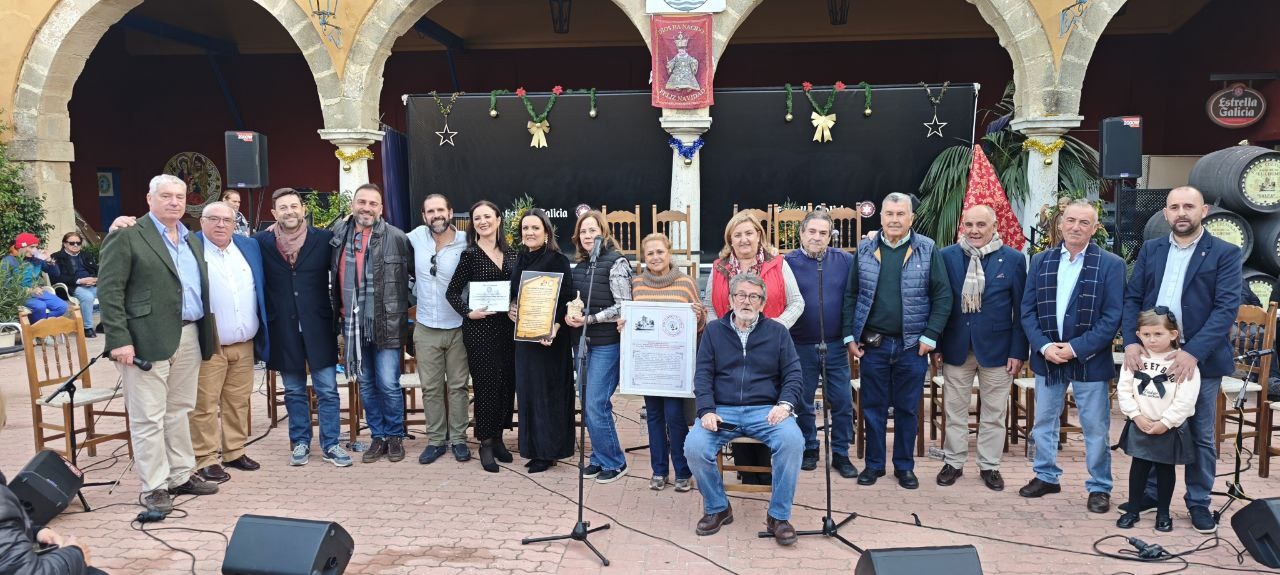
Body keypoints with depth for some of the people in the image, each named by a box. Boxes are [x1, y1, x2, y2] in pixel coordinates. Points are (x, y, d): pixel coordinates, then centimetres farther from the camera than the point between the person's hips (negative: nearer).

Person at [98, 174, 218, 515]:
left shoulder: (193, 241, 16)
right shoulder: (127, 236, -5)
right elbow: (109, 290, -10)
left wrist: (205, 335, 11)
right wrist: (119, 340, -16)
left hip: (189, 338, 7)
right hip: (147, 340, -6)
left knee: (180, 410, 15)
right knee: (149, 417, 0)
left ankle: (181, 476, 25)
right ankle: (154, 487, 8)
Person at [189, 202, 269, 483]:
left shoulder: (249, 247, 8)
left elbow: (260, 291, 17)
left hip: (245, 344, 5)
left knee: (238, 402, 13)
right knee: (205, 405, 1)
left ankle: (234, 451, 24)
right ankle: (206, 459, 10)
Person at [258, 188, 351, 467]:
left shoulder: (324, 239, -2)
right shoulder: (261, 242, 0)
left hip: (318, 326, -1)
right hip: (283, 328, 1)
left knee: (327, 390, 2)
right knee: (294, 391, 13)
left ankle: (330, 444, 14)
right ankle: (300, 443, 26)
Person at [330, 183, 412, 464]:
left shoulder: (396, 237, -8)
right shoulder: (339, 235, 5)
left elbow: (417, 272, -3)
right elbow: (332, 273, 17)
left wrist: (405, 300, 1)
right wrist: (339, 309, 13)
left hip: (386, 324, -4)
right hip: (353, 325, 4)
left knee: (388, 384, -2)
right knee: (366, 384, 12)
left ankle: (395, 436, 17)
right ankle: (378, 437, 26)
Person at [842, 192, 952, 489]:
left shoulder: (927, 250, -2)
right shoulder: (865, 250, 3)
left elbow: (943, 296, -3)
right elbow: (851, 295, 6)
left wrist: (930, 337, -9)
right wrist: (850, 336, 0)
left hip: (912, 346, -1)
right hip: (872, 344, 1)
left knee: (908, 409, 9)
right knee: (873, 407, 10)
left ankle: (904, 466, 24)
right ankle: (874, 464, 23)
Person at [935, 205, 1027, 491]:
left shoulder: (1013, 259, -3)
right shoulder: (946, 256, -2)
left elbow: (1020, 309, -2)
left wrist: (1018, 351, -5)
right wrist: (936, 343, 0)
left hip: (996, 347, -1)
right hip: (956, 346, 1)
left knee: (994, 413, 10)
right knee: (955, 411, 11)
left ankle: (989, 466, 24)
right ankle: (953, 462, 24)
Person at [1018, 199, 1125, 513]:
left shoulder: (1111, 264, -5)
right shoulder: (1041, 261, 5)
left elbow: (1112, 317, -10)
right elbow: (1028, 310, 3)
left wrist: (1076, 348, -16)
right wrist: (1044, 346, -10)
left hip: (1089, 360, -3)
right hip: (1047, 357, 3)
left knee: (1096, 428, 6)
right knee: (1044, 421, 14)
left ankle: (1099, 487, 21)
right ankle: (1046, 476, 30)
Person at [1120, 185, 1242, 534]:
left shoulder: (1225, 254, -3)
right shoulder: (1150, 250, 8)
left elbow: (1227, 307, -12)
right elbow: (1132, 298, 5)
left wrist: (1193, 352, -22)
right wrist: (1131, 341, -11)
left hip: (1200, 358, -3)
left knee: (1201, 435, 8)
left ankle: (1199, 502, 22)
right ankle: (1150, 492, 25)